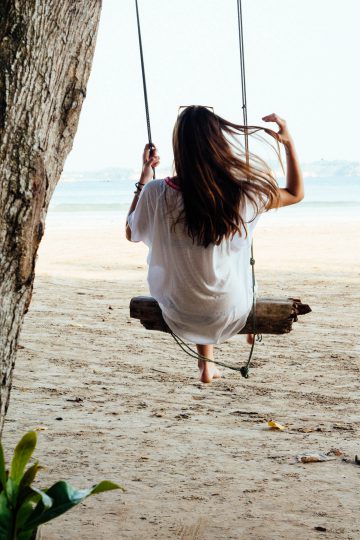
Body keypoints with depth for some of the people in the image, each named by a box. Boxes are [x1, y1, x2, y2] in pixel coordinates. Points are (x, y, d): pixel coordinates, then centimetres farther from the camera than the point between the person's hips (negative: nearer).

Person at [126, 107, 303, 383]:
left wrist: (144, 178, 6)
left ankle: (207, 364, 43)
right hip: (230, 314, 0)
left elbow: (131, 233, 2)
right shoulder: (244, 194, -21)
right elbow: (296, 193, -1)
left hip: (178, 315, 1)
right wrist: (289, 143, 5)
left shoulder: (156, 194, -21)